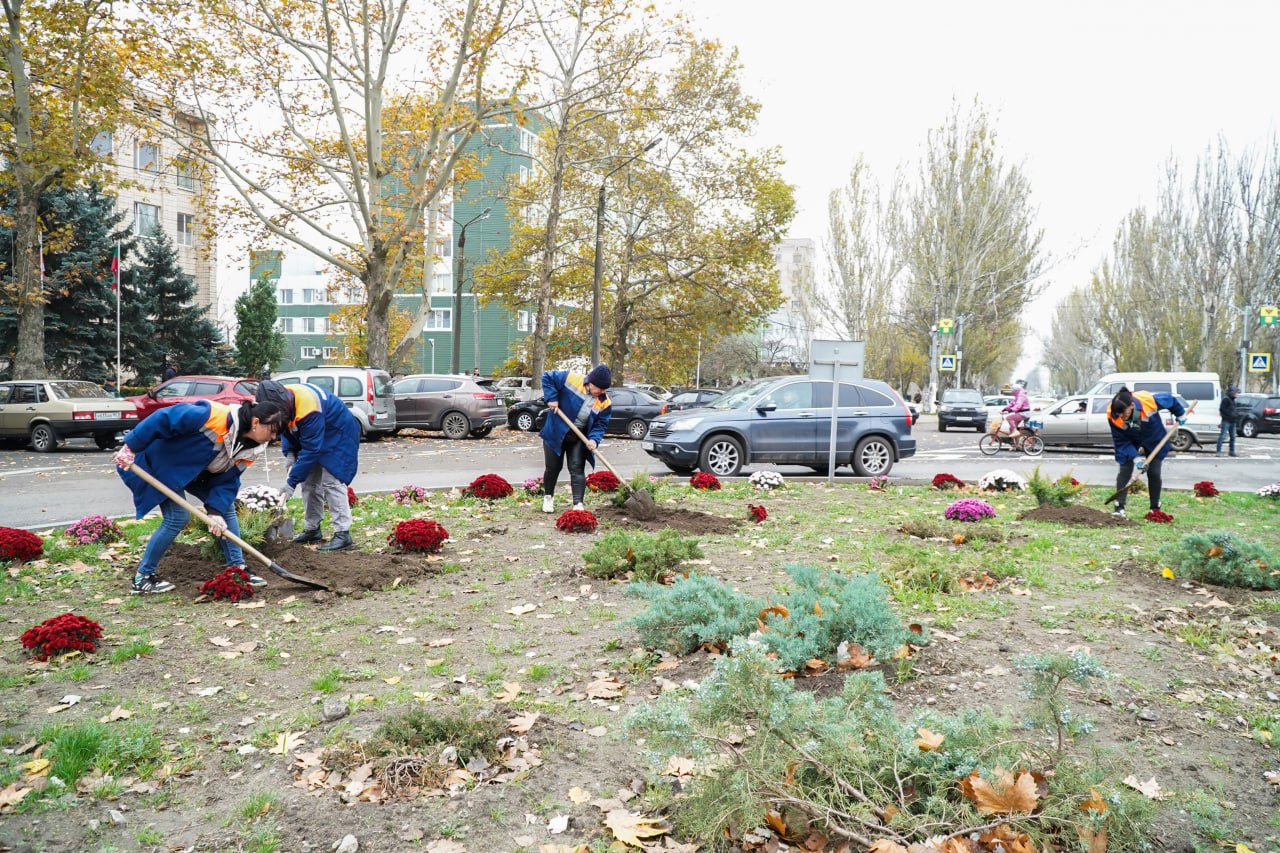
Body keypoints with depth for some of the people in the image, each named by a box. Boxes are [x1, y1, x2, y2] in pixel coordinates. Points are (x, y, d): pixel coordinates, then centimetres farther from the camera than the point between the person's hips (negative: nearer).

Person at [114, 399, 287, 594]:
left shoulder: (249, 449, -11)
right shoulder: (214, 416, -36)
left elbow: (227, 481, -10)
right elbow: (162, 419, -34)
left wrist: (216, 511, -24)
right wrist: (131, 448, -29)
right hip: (163, 463, -8)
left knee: (226, 507, 2)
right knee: (177, 518, -15)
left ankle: (238, 568, 9)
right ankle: (142, 578, 0)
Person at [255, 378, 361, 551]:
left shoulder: (307, 407, -37)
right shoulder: (284, 399, -10)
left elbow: (311, 449, -34)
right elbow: (286, 429, 9)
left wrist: (292, 481, -29)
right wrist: (289, 452, -9)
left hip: (338, 436, -9)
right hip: (315, 436, 9)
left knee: (331, 482, -18)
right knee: (309, 482, 8)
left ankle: (343, 533, -18)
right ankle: (312, 529, 18)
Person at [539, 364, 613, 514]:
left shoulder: (605, 403, -11)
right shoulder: (570, 379, -20)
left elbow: (600, 424, -6)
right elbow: (547, 377, -10)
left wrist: (594, 439, -24)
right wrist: (551, 398, -20)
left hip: (579, 438, 1)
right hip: (556, 433, -1)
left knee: (577, 469, -5)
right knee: (553, 467, 9)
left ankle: (579, 504, -5)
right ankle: (548, 497, 32)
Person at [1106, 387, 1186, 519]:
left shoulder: (1149, 400, -35)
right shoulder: (1112, 416, -31)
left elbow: (1171, 400, -10)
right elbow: (1121, 442, -22)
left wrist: (1180, 415, 6)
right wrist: (1136, 458, -30)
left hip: (1154, 440, 0)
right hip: (1130, 443, 0)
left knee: (1154, 473, -2)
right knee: (1124, 471, -12)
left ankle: (1155, 508, 14)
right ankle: (1119, 508, -12)